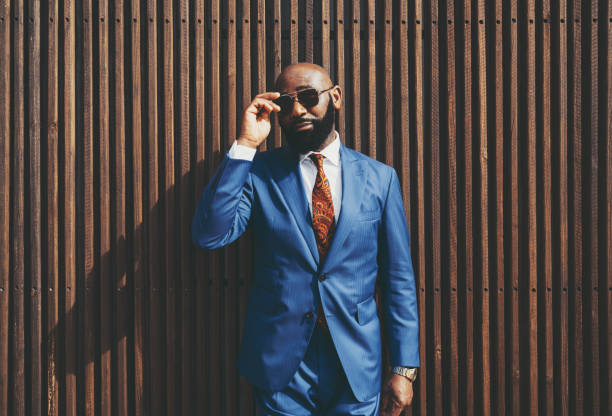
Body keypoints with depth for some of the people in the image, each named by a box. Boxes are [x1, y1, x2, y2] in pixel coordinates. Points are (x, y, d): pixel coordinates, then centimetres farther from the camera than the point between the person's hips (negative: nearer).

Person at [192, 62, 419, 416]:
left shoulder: (380, 178, 1)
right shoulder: (259, 172, -1)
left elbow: (399, 279, 2)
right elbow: (209, 235, -16)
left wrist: (405, 368, 0)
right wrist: (245, 144, -17)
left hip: (357, 368, 1)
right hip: (281, 364, 0)